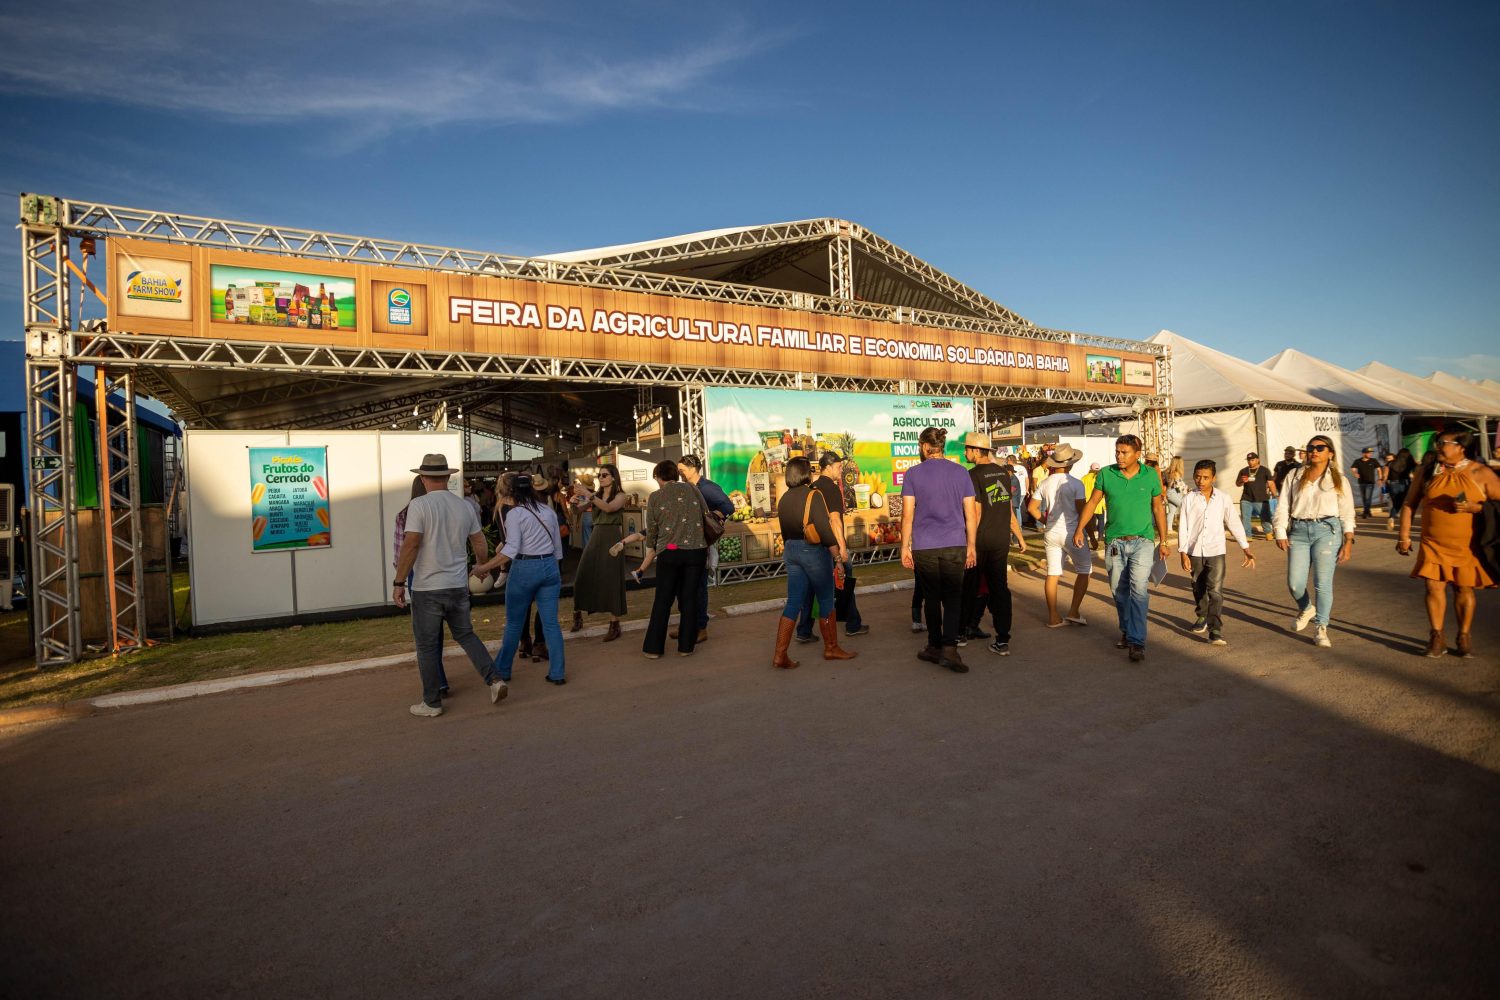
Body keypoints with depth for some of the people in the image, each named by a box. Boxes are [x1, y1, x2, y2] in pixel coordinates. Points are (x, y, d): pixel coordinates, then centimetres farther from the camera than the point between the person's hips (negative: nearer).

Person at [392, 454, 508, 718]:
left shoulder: (419, 505, -11)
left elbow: (410, 545, -18)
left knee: (427, 646, 8)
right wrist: (481, 567, 30)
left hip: (427, 588, -5)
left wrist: (399, 582, -12)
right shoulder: (464, 506, 5)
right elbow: (481, 545, 11)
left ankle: (432, 703, 18)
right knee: (466, 635, 21)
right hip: (458, 586, 5)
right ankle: (494, 680, 10)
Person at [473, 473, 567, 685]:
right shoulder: (549, 511, 8)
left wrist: (484, 568, -15)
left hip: (524, 568, -4)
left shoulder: (515, 513, -8)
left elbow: (511, 550, -18)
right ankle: (557, 673, 8)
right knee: (551, 622, 7)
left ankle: (502, 670, 24)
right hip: (549, 566, 4)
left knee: (514, 624, 10)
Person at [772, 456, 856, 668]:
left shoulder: (784, 499, 10)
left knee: (794, 603, 7)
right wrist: (838, 554, -13)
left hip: (791, 551, 7)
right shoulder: (814, 495, -12)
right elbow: (824, 528, -17)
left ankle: (780, 656, 2)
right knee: (826, 601, 9)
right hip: (814, 551, -7)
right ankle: (831, 648, 23)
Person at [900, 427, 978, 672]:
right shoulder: (960, 472, 4)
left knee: (932, 597, 11)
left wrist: (905, 547, 3)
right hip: (955, 546, 1)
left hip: (924, 547, -1)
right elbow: (971, 514, 4)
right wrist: (971, 547, 12)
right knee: (952, 597, 3)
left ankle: (935, 647, 20)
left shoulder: (913, 473, -2)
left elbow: (907, 515, -4)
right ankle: (949, 648, -10)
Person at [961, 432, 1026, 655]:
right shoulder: (1003, 473, 8)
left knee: (969, 587, 9)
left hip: (980, 539, -5)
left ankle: (961, 632, 23)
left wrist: (970, 544, -14)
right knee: (999, 587, 6)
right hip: (1001, 539, 5)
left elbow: (975, 512, -16)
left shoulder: (973, 475, -12)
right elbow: (1009, 509, 15)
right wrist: (1019, 536, 22)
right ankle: (1003, 640, 3)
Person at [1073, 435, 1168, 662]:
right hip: (1114, 541, 2)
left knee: (1139, 589, -13)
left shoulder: (1150, 475, -1)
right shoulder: (1106, 474, -1)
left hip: (1142, 541, -2)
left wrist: (1163, 541, 8)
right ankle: (1126, 631, 29)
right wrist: (1079, 528, -9)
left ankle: (1137, 641, -10)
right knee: (1120, 590, 11)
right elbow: (1092, 502, 3)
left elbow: (1158, 508, 7)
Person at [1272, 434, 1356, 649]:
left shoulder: (1339, 481, 7)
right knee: (1294, 583, -1)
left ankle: (1321, 629, 5)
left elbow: (1347, 514, 6)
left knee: (1323, 583, -5)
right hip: (1298, 531, 2)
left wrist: (1348, 542, -2)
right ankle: (1306, 609, 31)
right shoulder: (1294, 477, 10)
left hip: (1327, 530, -1)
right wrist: (1281, 533, -4)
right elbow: (1283, 507, 7)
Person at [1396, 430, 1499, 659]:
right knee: (1434, 587, -3)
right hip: (1433, 544, 1)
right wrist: (1404, 534, 2)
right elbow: (1410, 503, 7)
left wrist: (1474, 507, -18)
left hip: (1466, 544, -1)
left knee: (1464, 588, 7)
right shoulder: (1426, 471, 4)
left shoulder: (1481, 473, -2)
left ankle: (1464, 637, 20)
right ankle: (1436, 637, 6)